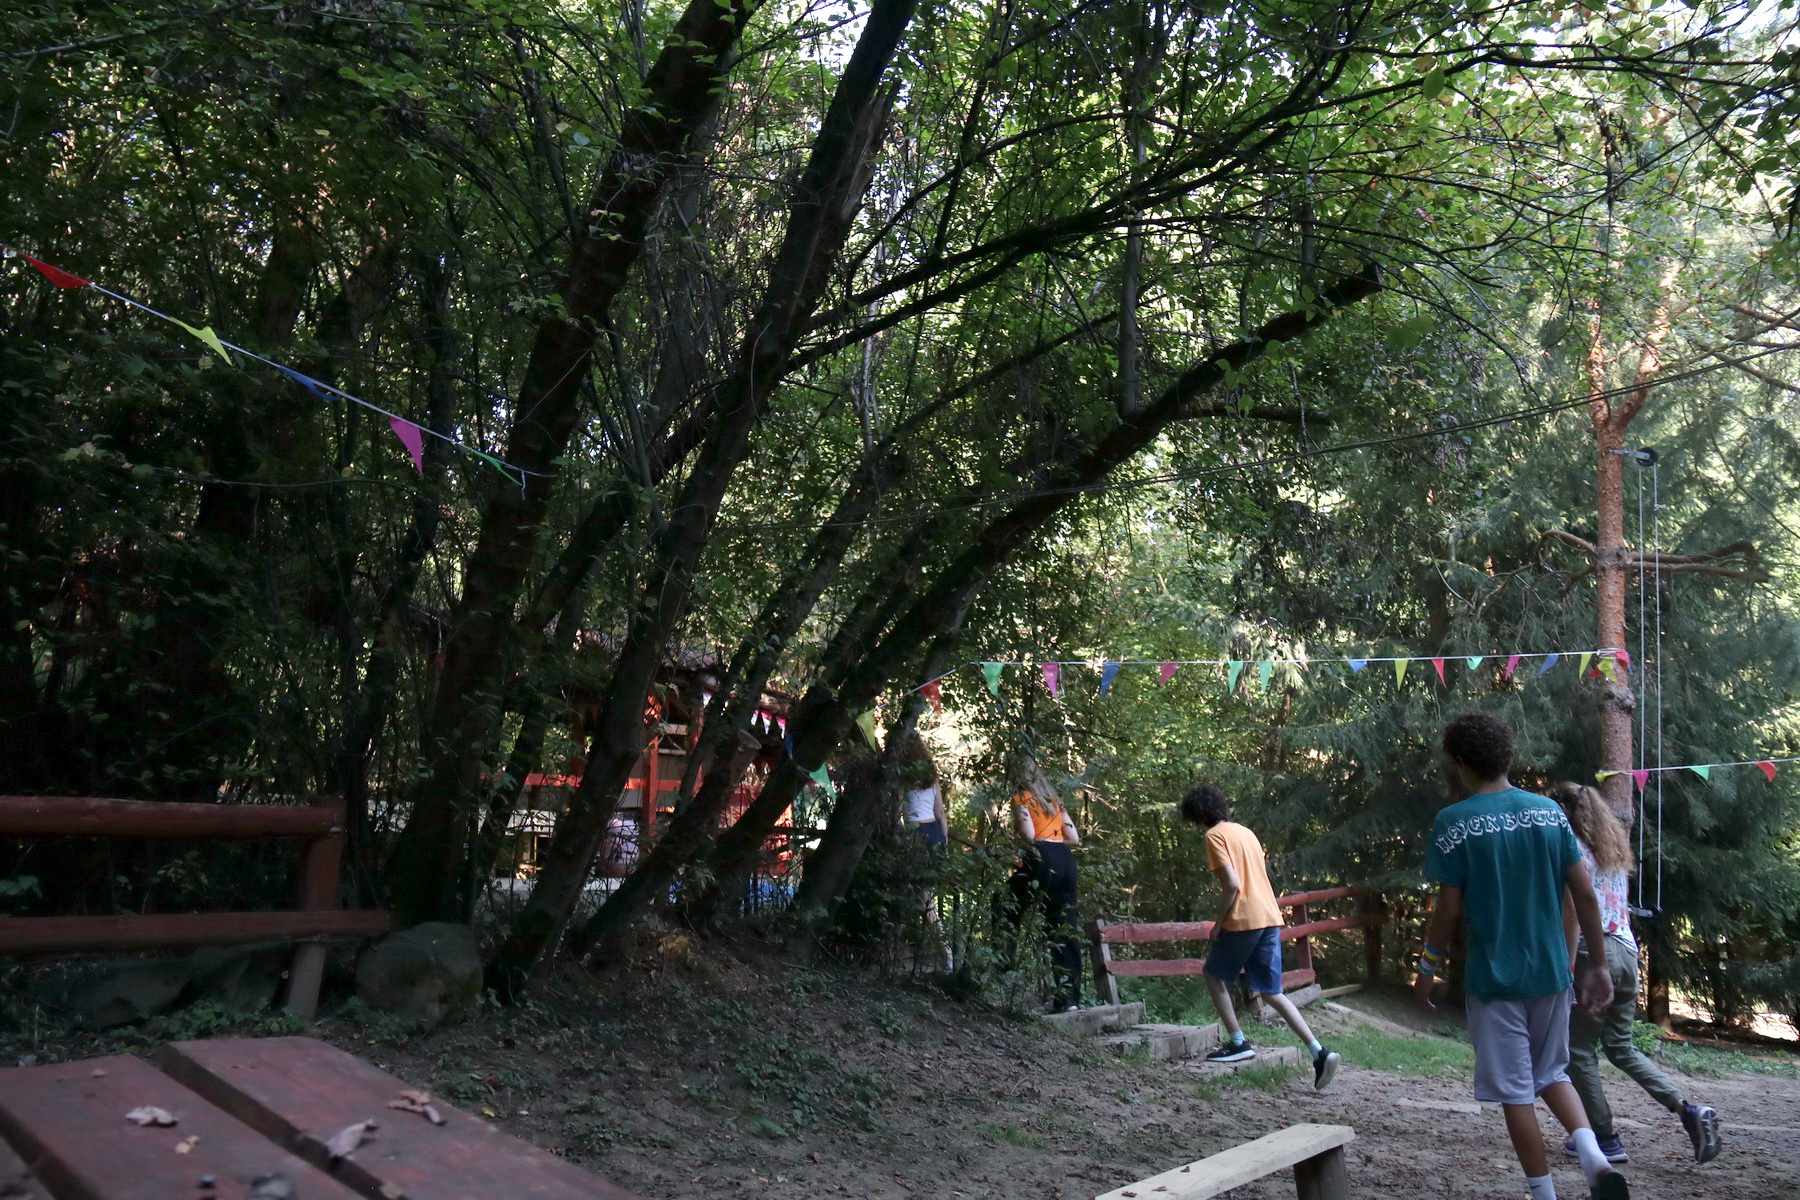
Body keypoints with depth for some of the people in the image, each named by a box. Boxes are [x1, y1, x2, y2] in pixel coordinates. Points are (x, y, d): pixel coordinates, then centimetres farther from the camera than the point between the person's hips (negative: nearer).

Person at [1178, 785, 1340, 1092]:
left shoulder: (1215, 835, -7)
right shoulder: (1245, 832, 19)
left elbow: (1232, 884, -17)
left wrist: (1219, 922, -6)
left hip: (1243, 919, -7)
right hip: (1270, 917, 7)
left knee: (1213, 974, 15)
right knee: (1272, 992, 9)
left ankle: (1238, 1042, 10)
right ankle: (1319, 1052, -4)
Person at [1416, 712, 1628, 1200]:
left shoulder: (1454, 822, -12)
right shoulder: (1549, 812, 0)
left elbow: (1449, 909, -11)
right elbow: (1585, 893, 1)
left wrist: (1428, 966, 3)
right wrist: (1597, 963, 11)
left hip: (1493, 976, -5)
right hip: (1551, 971, 5)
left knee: (1515, 1091, 7)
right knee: (1552, 1073, 21)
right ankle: (1594, 1157, 0)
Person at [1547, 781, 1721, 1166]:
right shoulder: (1613, 848, 16)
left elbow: (1571, 910, -15)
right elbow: (1619, 906, 18)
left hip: (1594, 952, -8)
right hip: (1626, 951, 8)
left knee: (1579, 1050, 4)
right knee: (1621, 1046, 18)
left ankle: (1606, 1140, 6)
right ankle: (1689, 1111, 4)